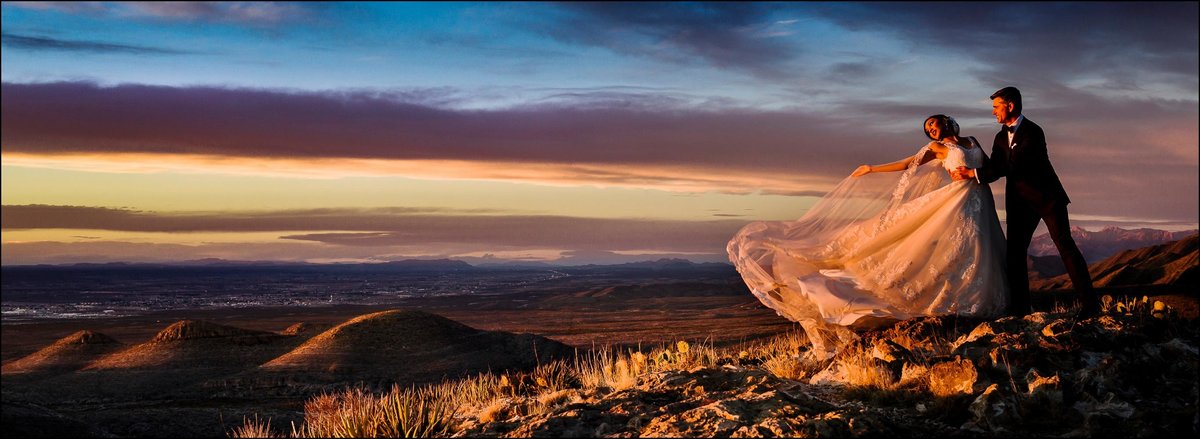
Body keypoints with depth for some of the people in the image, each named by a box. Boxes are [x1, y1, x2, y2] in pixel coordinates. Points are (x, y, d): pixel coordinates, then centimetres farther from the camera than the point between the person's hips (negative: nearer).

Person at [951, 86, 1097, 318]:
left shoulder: (1033, 133, -18)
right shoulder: (1001, 137, 8)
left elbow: (1012, 167, -25)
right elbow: (994, 168, 5)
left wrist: (973, 173, -25)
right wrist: (963, 173, -13)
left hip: (1047, 196, -7)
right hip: (1020, 201, 7)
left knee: (1065, 246, -8)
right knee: (1015, 251, 2)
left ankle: (1090, 303, -5)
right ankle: (1019, 307, 8)